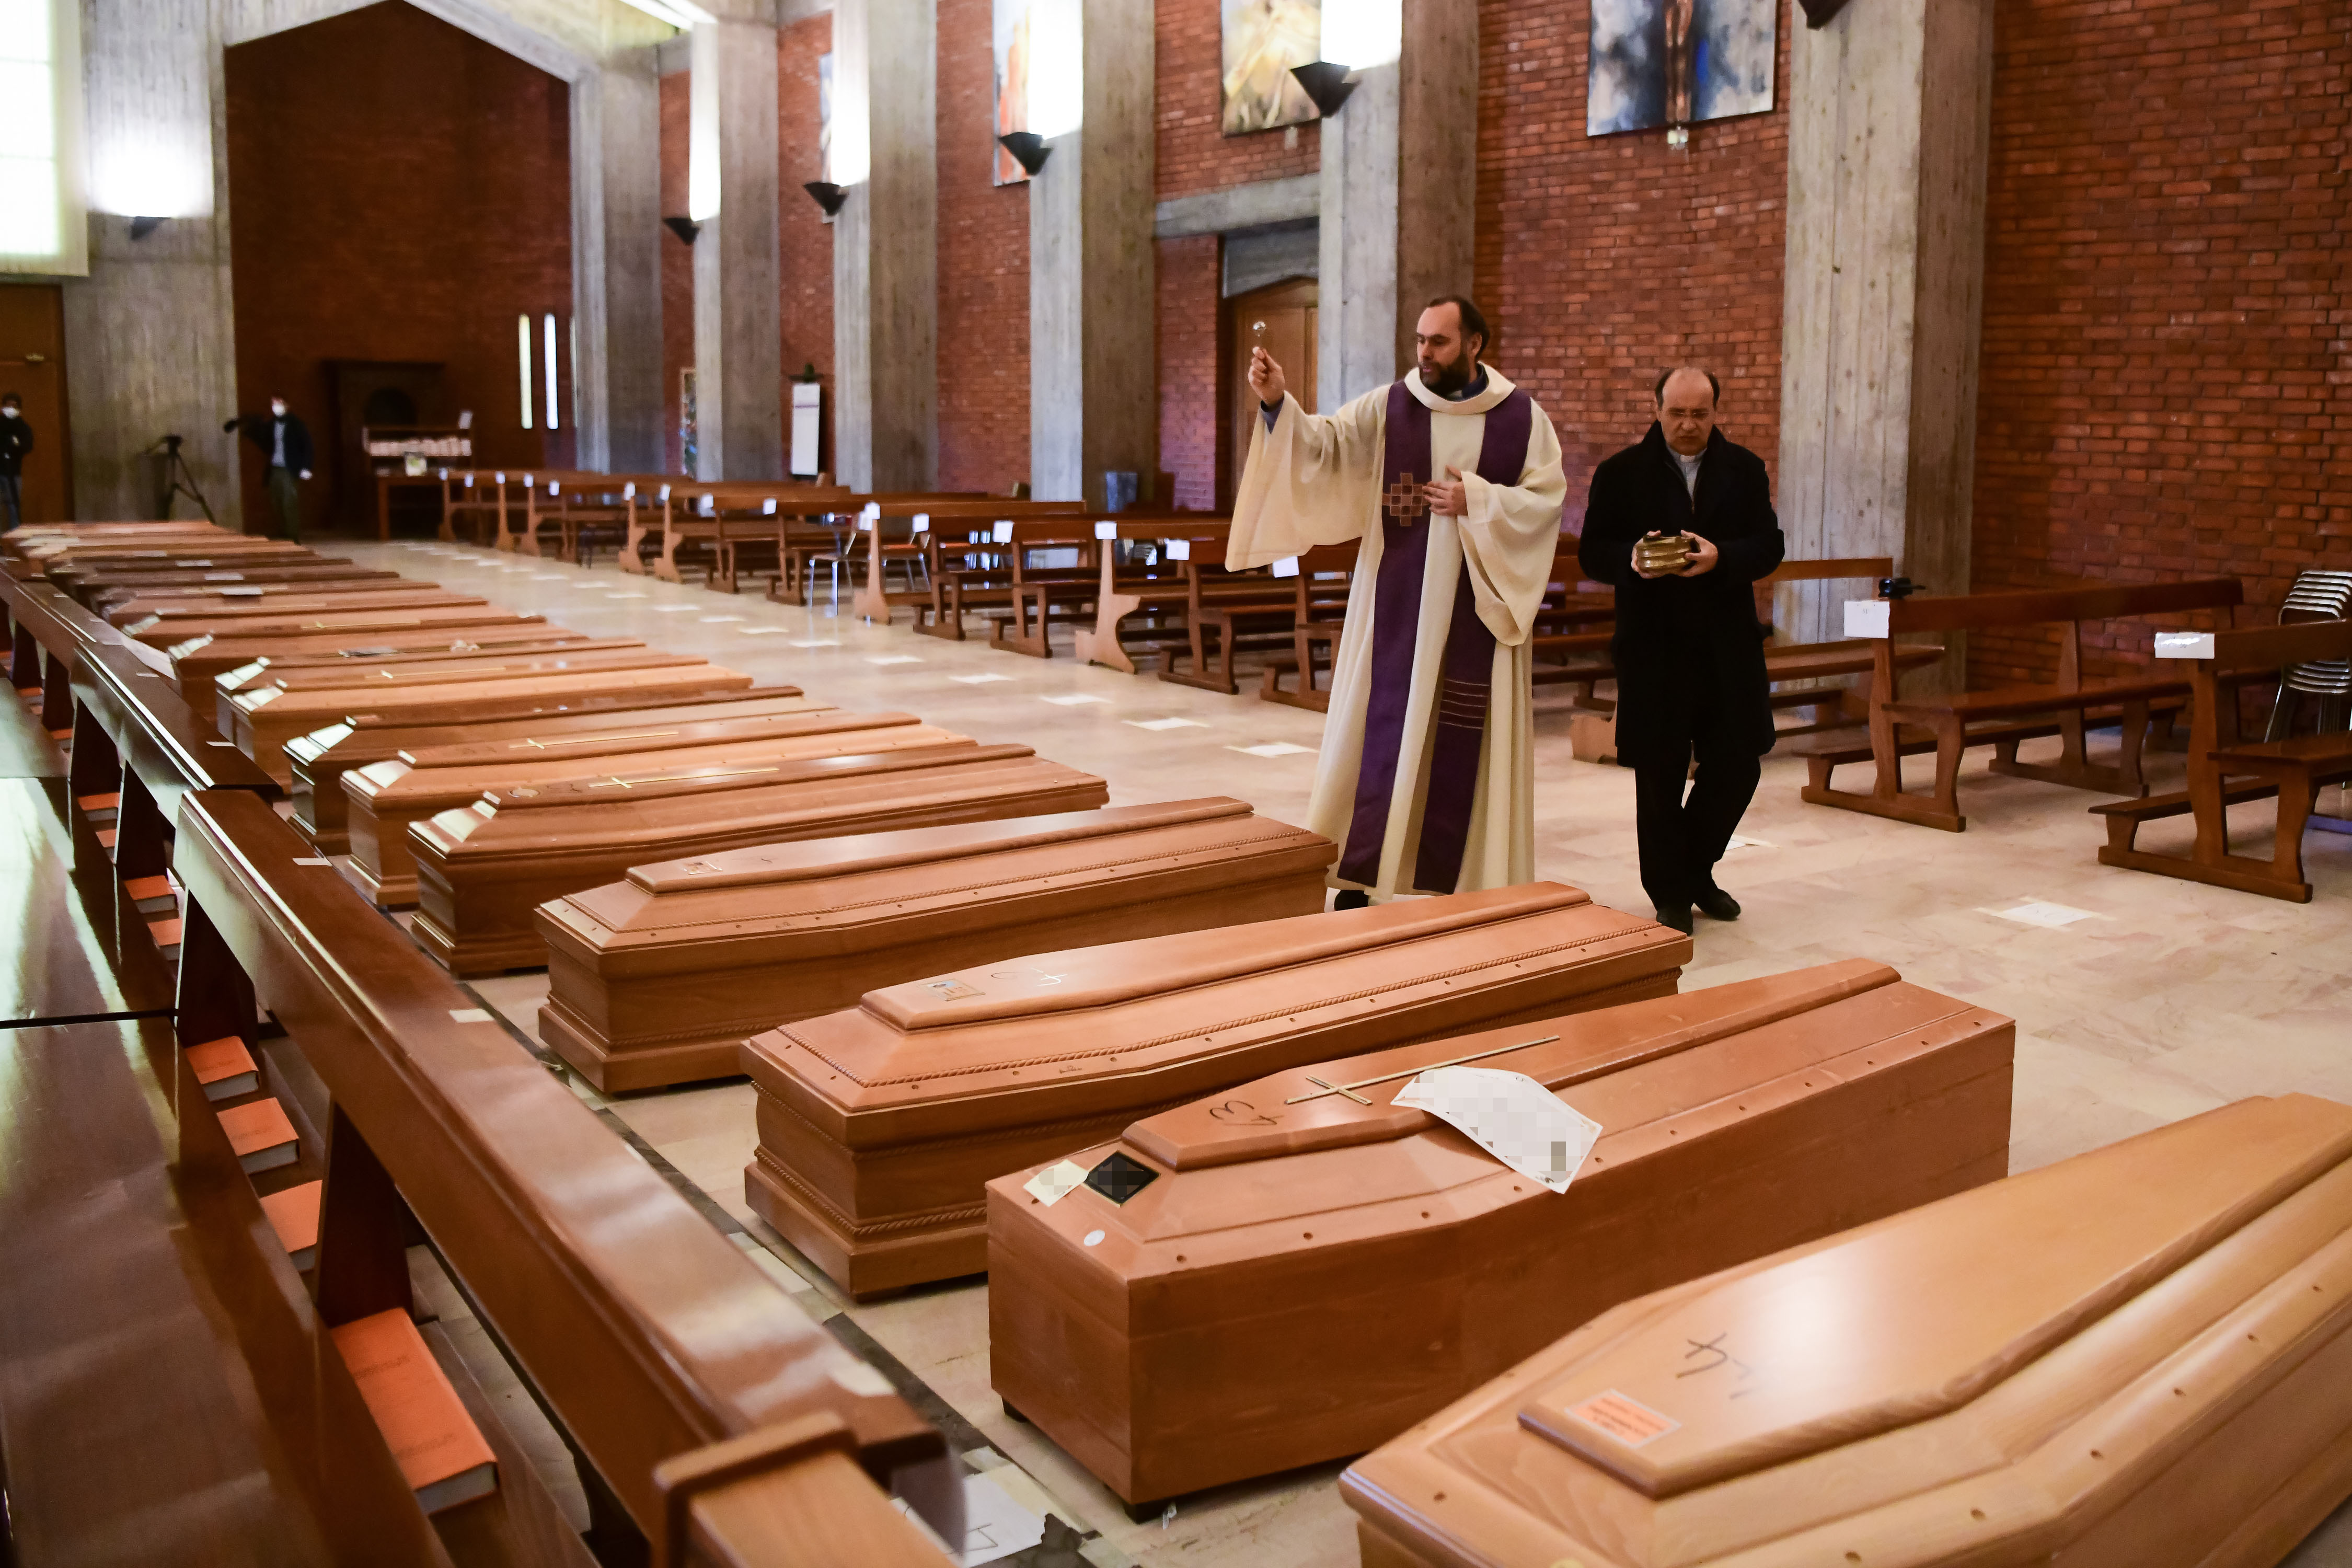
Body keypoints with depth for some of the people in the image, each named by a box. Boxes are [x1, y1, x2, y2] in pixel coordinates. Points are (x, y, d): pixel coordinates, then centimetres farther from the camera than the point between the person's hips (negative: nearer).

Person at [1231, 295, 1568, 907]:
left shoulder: (1522, 417, 2)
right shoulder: (1386, 408, 2)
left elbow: (1547, 499, -2)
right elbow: (1322, 445, -10)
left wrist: (1477, 503, -14)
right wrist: (1278, 402, -27)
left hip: (1479, 607, 0)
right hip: (1396, 603, 0)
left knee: (1464, 738, 5)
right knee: (1379, 727, 0)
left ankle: (1458, 874, 17)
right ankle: (1357, 877, 8)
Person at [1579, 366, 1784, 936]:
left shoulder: (1745, 470, 8)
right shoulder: (1621, 474, 2)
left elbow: (1769, 546, 0)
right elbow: (1592, 553, 0)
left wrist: (1720, 558, -20)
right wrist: (1631, 561, -21)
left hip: (1728, 647, 2)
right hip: (1653, 649, -2)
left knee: (1737, 766, 5)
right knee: (1659, 776, 3)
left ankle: (1697, 870, 29)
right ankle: (1671, 893, 17)